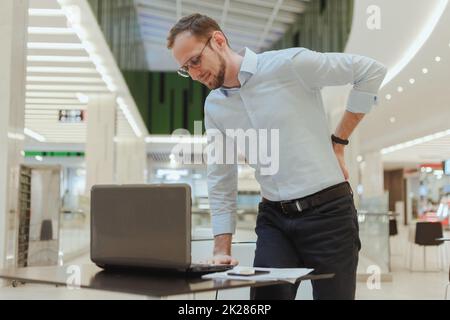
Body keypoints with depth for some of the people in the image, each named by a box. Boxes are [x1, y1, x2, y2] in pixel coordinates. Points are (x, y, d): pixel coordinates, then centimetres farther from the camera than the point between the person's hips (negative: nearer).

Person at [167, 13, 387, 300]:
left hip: (327, 212, -4)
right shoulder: (214, 108, 7)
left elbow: (372, 71, -6)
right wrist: (222, 249, 5)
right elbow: (221, 181, 12)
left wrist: (338, 142, -4)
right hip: (273, 219, 4)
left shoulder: (289, 64, -11)